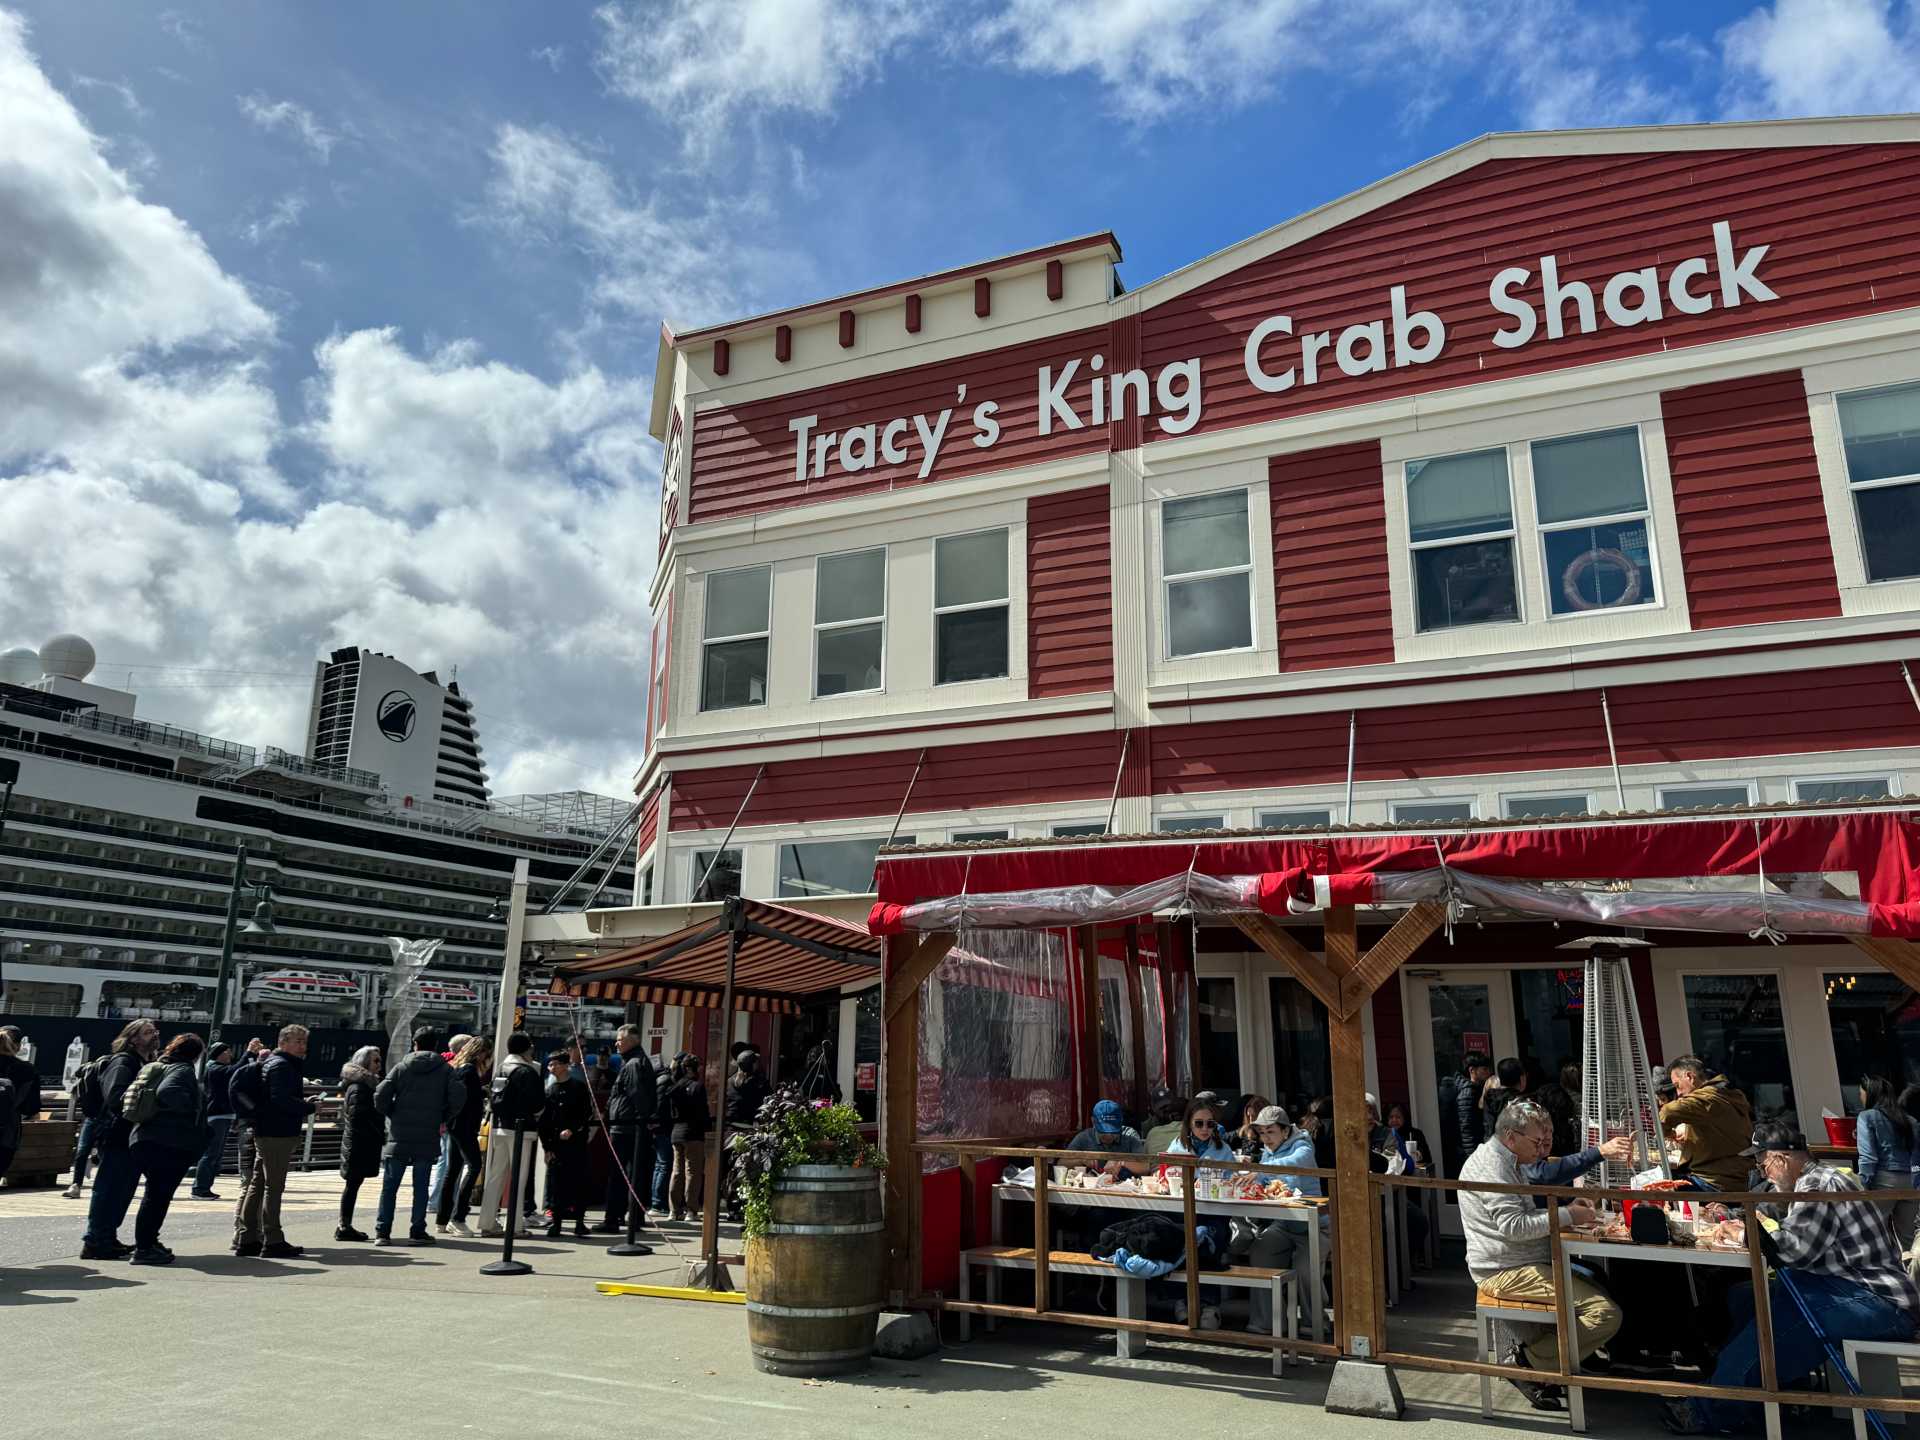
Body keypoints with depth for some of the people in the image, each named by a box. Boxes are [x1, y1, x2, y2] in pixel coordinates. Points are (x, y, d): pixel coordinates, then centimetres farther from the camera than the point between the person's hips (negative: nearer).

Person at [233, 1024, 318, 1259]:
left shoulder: (273, 1063, 19)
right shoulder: (281, 1065, -14)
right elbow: (281, 1099, -24)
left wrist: (303, 1102, 8)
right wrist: (310, 1107, -16)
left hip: (265, 1133, 10)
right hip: (277, 1134, -10)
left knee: (257, 1185, 14)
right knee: (273, 1187, -6)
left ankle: (246, 1239, 20)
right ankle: (273, 1242, -2)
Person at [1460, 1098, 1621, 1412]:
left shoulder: (1506, 1161, 17)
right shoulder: (1491, 1165, -18)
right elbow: (1513, 1225, -25)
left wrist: (1566, 1207, 9)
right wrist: (1568, 1216, -17)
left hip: (1518, 1265, 11)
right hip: (1508, 1272, -11)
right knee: (1606, 1313, -16)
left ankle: (1532, 1349, 11)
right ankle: (1528, 1362, -8)